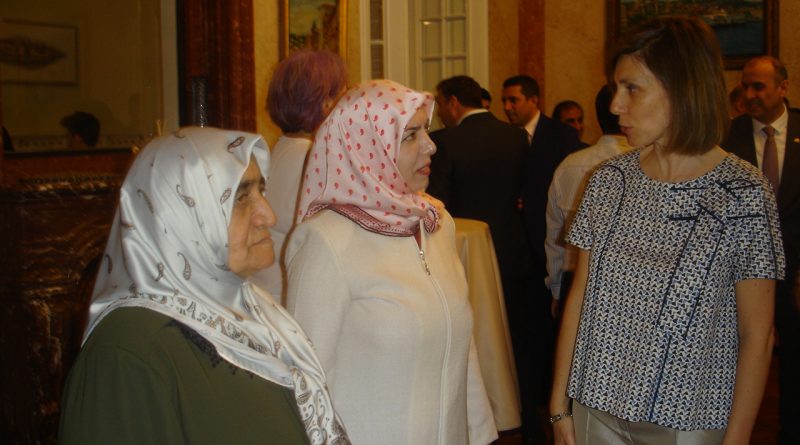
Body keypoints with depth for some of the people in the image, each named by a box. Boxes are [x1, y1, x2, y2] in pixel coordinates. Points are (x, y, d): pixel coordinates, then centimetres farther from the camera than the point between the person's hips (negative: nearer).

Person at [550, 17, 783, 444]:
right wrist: (559, 404, 3)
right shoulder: (609, 180, -1)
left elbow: (757, 336, -9)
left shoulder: (743, 193, -12)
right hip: (597, 408, 4)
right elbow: (580, 296, 3)